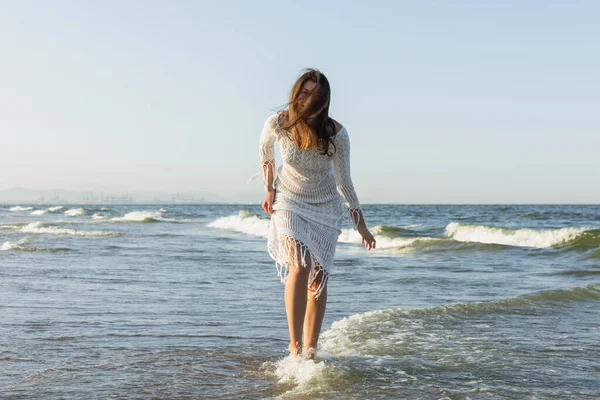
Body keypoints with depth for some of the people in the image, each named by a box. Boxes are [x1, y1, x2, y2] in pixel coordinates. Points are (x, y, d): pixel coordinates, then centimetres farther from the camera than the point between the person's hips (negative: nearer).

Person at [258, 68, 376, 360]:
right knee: (300, 267, -21)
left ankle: (311, 349, 12)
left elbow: (344, 182, -10)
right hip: (289, 203, -1)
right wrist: (269, 189, 7)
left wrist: (361, 226, -6)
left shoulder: (336, 135, -21)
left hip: (325, 207, 1)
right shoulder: (277, 124, -20)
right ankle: (295, 345, -14)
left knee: (319, 277, 1)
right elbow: (265, 150, 5)